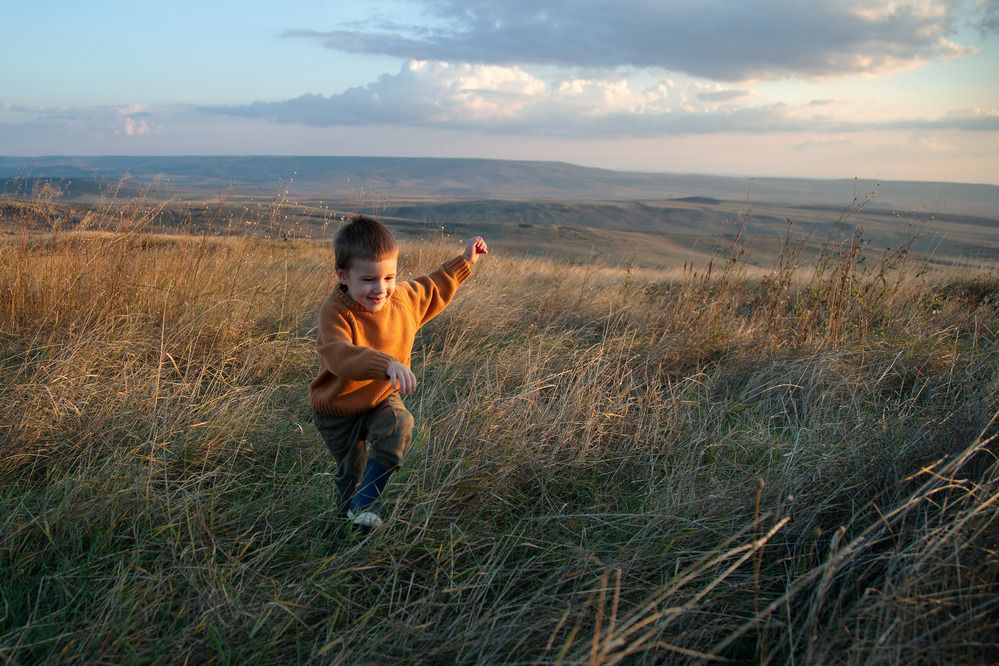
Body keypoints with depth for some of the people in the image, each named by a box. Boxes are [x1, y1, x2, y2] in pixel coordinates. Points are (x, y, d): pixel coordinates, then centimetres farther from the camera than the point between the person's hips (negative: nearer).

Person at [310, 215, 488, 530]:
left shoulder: (404, 298, -11)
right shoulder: (335, 312, -29)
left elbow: (434, 289, 12)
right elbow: (341, 357, -47)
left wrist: (464, 262, 10)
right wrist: (386, 364, -61)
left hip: (382, 398, 3)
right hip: (338, 409, -3)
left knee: (399, 424, -28)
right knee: (352, 471, 7)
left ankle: (364, 505, -18)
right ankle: (348, 515, 41)